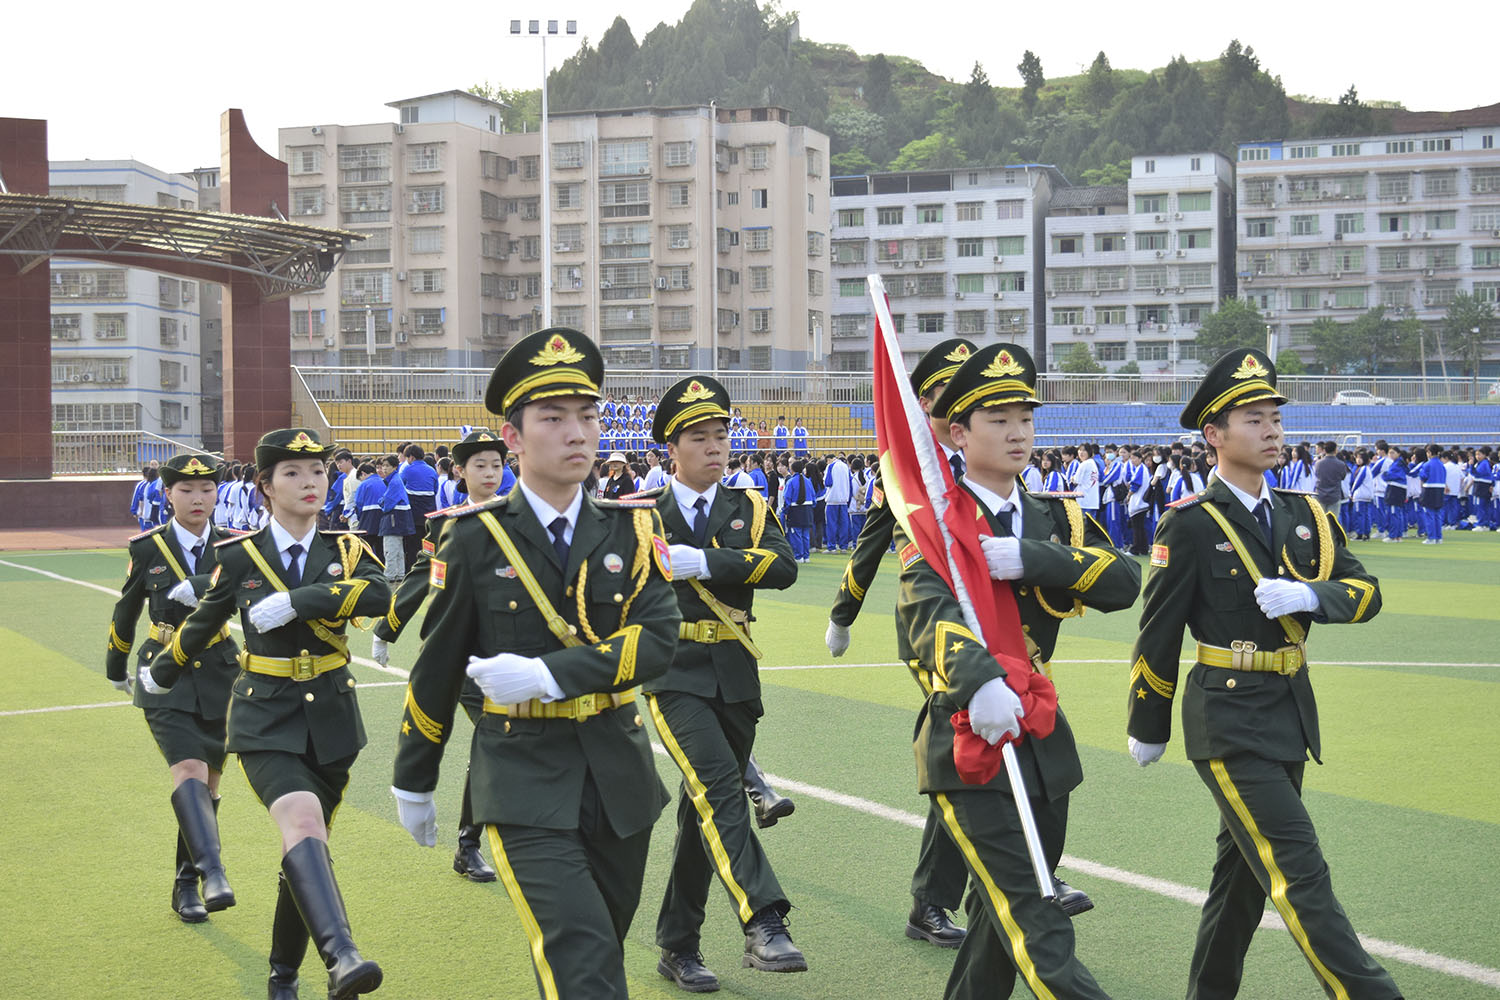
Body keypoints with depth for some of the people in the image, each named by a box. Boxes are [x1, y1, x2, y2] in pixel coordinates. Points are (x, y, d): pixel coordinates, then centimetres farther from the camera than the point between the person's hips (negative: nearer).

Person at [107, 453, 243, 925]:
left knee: (208, 780, 9)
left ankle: (187, 886, 22)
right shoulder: (147, 548, 0)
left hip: (217, 675, 2)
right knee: (188, 768, -22)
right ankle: (213, 873, -35)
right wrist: (116, 669, 25)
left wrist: (196, 587, -38)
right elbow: (126, 613, 14)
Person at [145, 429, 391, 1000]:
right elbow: (203, 623, 16)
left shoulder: (347, 550, 1)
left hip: (331, 720, 2)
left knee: (305, 846, 10)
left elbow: (380, 596, -21)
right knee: (302, 821, -27)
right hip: (266, 720, -2)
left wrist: (296, 601, -26)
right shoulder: (239, 556, -1)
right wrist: (162, 674, 30)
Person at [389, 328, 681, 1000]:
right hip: (526, 786, -3)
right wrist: (412, 785, 12)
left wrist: (549, 674, -22)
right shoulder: (474, 539, -4)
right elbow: (436, 670, 5)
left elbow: (659, 639, -11)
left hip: (618, 775, 3)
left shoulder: (632, 528, 2)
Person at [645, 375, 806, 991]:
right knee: (718, 786, -23)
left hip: (734, 677, 3)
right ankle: (763, 924, -32)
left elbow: (783, 567, -11)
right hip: (673, 672, -3)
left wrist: (706, 562, -20)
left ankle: (678, 946, 20)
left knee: (704, 809, 10)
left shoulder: (749, 507, 7)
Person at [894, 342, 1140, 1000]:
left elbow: (1125, 582, -8)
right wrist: (979, 681, -44)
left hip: (1044, 742, 7)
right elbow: (925, 608, -25)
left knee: (1008, 917, 18)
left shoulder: (1059, 519, 11)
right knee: (1039, 936, -14)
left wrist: (1027, 559, -22)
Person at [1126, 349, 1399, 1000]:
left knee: (1246, 868, 16)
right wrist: (1148, 729, 1)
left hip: (1291, 713, 7)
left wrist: (1309, 594, -18)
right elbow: (1158, 634, -5)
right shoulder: (1189, 524, -10)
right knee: (1300, 875, -11)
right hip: (1229, 721, -7)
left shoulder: (1304, 515, 9)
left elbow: (1365, 590, 3)